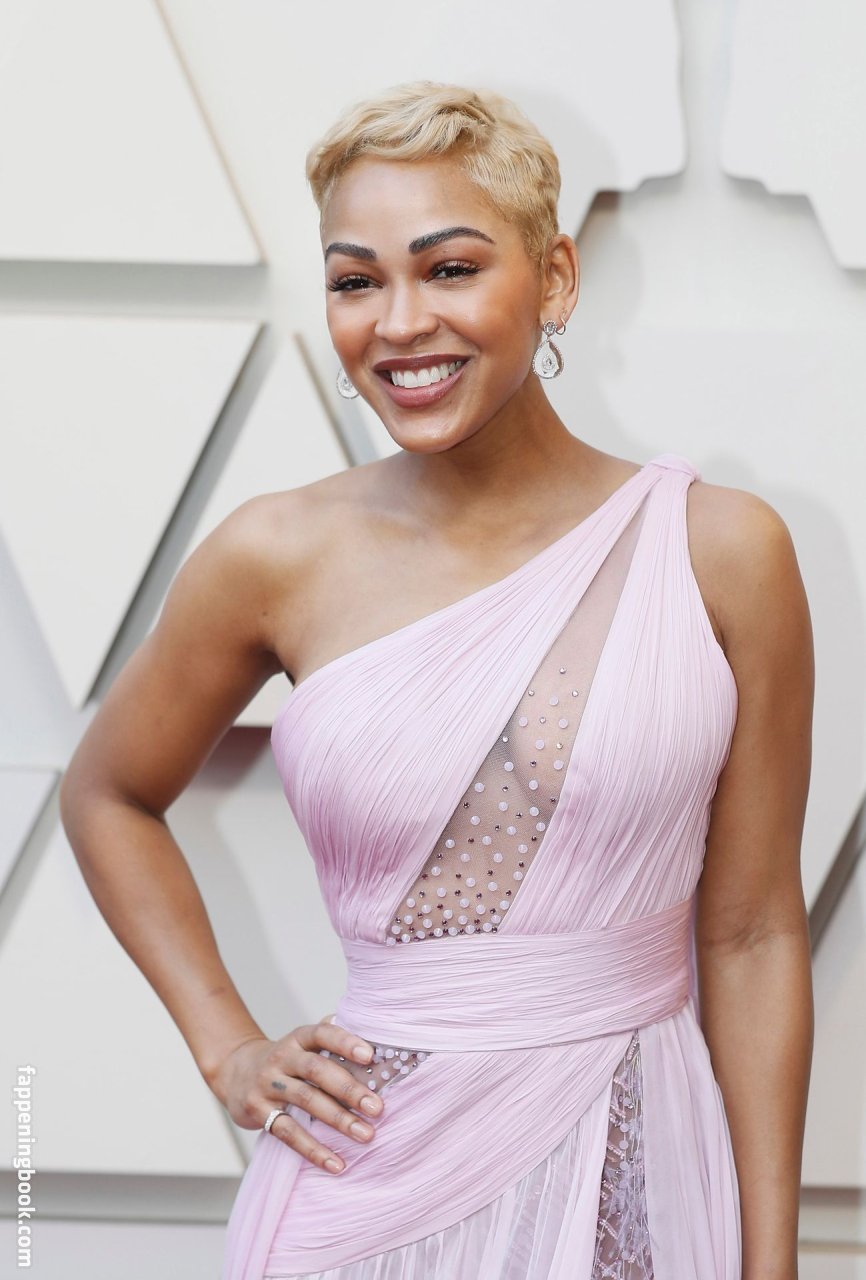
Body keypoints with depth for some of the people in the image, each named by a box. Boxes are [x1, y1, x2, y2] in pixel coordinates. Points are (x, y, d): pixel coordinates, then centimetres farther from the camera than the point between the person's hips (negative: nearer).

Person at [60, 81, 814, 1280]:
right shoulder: (280, 557, -4)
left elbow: (753, 935, -2)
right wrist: (229, 1049, 5)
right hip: (378, 1171, 0)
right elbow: (108, 796, 13)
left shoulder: (722, 551, -5)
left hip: (645, 1179, 0)